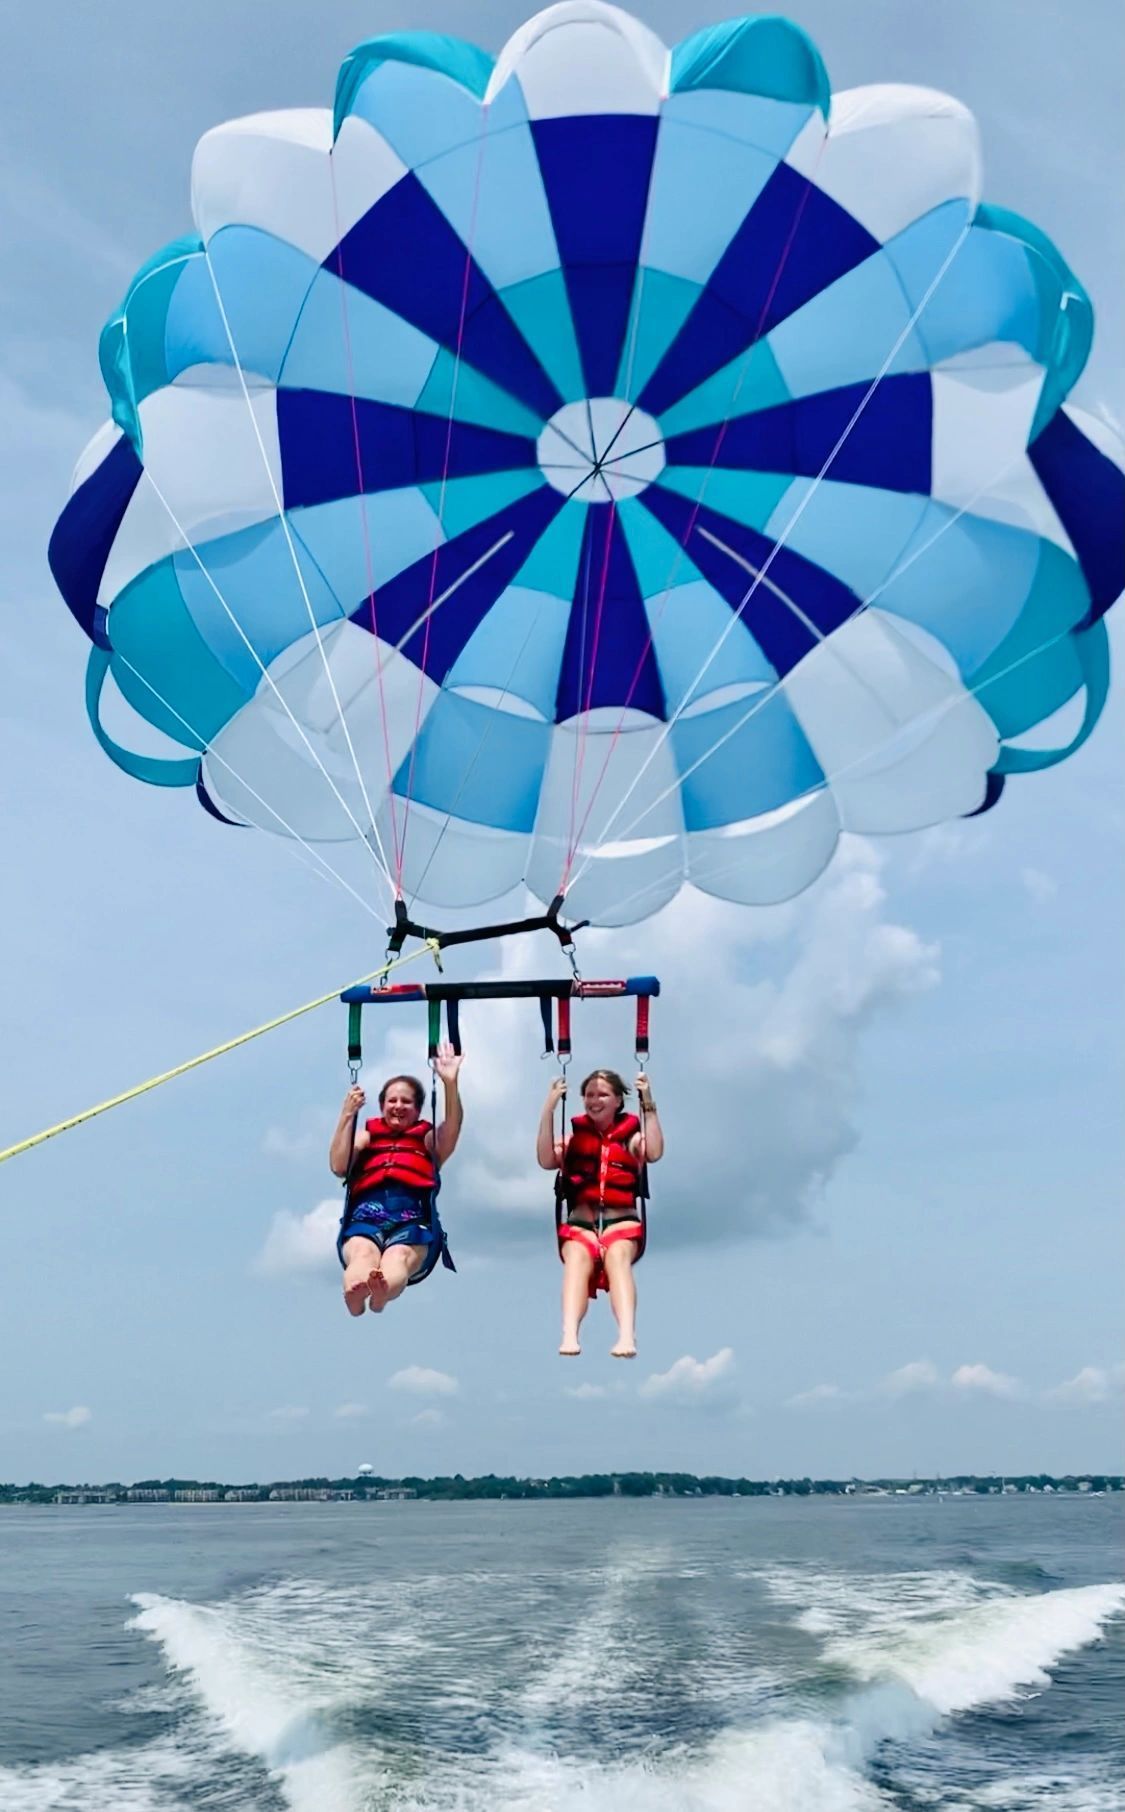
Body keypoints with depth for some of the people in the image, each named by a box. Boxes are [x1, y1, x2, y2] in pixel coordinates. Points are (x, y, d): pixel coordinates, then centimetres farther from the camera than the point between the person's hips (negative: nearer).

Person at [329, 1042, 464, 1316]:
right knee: (362, 1254, -37)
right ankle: (355, 1298, -71)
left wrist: (450, 1083, -7)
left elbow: (452, 1132, 6)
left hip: (412, 1215, 0)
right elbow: (338, 1167, 12)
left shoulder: (428, 1139, 30)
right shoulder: (366, 1135, 32)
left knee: (400, 1256, -38)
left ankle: (381, 1295, -72)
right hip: (366, 1214, 1)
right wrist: (348, 1114, 7)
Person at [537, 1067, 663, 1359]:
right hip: (580, 1221, 1)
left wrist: (649, 1104, -10)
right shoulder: (574, 1136, 16)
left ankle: (627, 1337, -53)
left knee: (617, 1256, -35)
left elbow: (655, 1153, -8)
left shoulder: (630, 1136, 15)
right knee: (577, 1258, -34)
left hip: (622, 1221, 0)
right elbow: (546, 1161, -4)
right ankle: (569, 1336, -54)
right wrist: (549, 1109, -8)